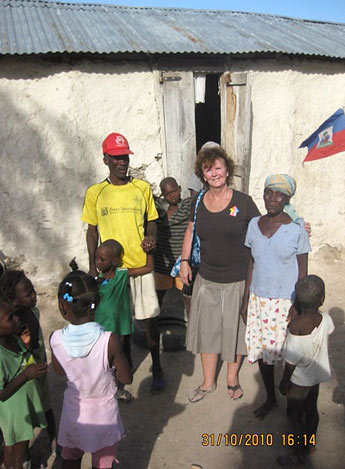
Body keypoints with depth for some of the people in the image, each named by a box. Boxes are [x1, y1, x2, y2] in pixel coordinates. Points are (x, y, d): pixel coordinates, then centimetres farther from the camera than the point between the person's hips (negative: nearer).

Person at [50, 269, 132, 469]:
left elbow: (60, 371, -3)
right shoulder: (110, 341, -30)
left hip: (74, 411, 2)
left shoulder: (56, 340, -22)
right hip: (104, 412, -2)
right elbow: (126, 378, -17)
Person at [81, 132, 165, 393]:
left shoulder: (142, 188, 1)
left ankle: (157, 369, 27)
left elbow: (151, 221, 9)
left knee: (150, 317, 7)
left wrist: (151, 238, -12)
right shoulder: (95, 193, -1)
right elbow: (92, 230, 6)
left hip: (141, 264, 0)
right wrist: (92, 266, 1)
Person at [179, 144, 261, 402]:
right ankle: (208, 382, 33)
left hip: (238, 280, -3)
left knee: (235, 331, 14)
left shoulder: (243, 202, -9)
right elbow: (190, 231, 14)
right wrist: (184, 261, 6)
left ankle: (232, 377, 39)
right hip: (207, 279, 3)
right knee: (206, 330, 12)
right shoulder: (198, 203, 1)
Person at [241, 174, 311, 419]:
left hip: (285, 302, -4)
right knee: (262, 351, 13)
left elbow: (303, 271, -6)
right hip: (258, 299, 4)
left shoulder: (297, 228, -10)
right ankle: (270, 398, 36)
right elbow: (252, 264, 8)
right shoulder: (255, 224, 1)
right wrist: (246, 300, 9)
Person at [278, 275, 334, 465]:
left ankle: (301, 451, 37)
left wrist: (284, 382, -8)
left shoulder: (295, 326, -37)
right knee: (311, 409, 27)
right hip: (317, 374, 5)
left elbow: (291, 361, -25)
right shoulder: (325, 320, -22)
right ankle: (311, 441, 49)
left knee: (294, 413, 19)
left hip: (300, 379, -5)